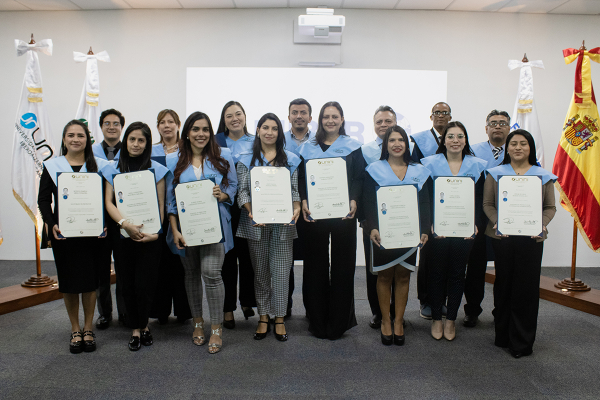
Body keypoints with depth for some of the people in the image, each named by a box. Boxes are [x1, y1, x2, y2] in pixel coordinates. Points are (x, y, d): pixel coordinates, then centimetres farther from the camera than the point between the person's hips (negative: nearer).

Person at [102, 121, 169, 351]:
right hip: (123, 235, 2)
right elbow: (108, 202, 0)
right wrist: (125, 223, -16)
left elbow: (161, 205, 1)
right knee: (128, 282, 6)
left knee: (145, 282, 0)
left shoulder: (157, 169, 3)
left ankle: (142, 325, 21)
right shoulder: (113, 169, 8)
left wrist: (156, 232, -10)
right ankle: (136, 328, 20)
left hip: (149, 235, -1)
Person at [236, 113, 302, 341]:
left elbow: (295, 189, 7)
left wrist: (296, 208, -12)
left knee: (281, 271, -1)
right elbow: (243, 191, 2)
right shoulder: (246, 160, 9)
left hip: (283, 222, 0)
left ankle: (279, 319, 12)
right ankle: (263, 317, 20)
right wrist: (251, 210, -15)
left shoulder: (291, 159, 10)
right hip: (256, 224, 0)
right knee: (260, 271, 8)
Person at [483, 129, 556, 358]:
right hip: (502, 237, 0)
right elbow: (487, 204, 3)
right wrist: (496, 222, -13)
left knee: (527, 287, 3)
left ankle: (522, 342, 15)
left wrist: (542, 224, -12)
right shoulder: (495, 174, 6)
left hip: (531, 238, 0)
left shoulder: (543, 176, 7)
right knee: (504, 285, 8)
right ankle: (503, 336, 22)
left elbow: (550, 207, 6)